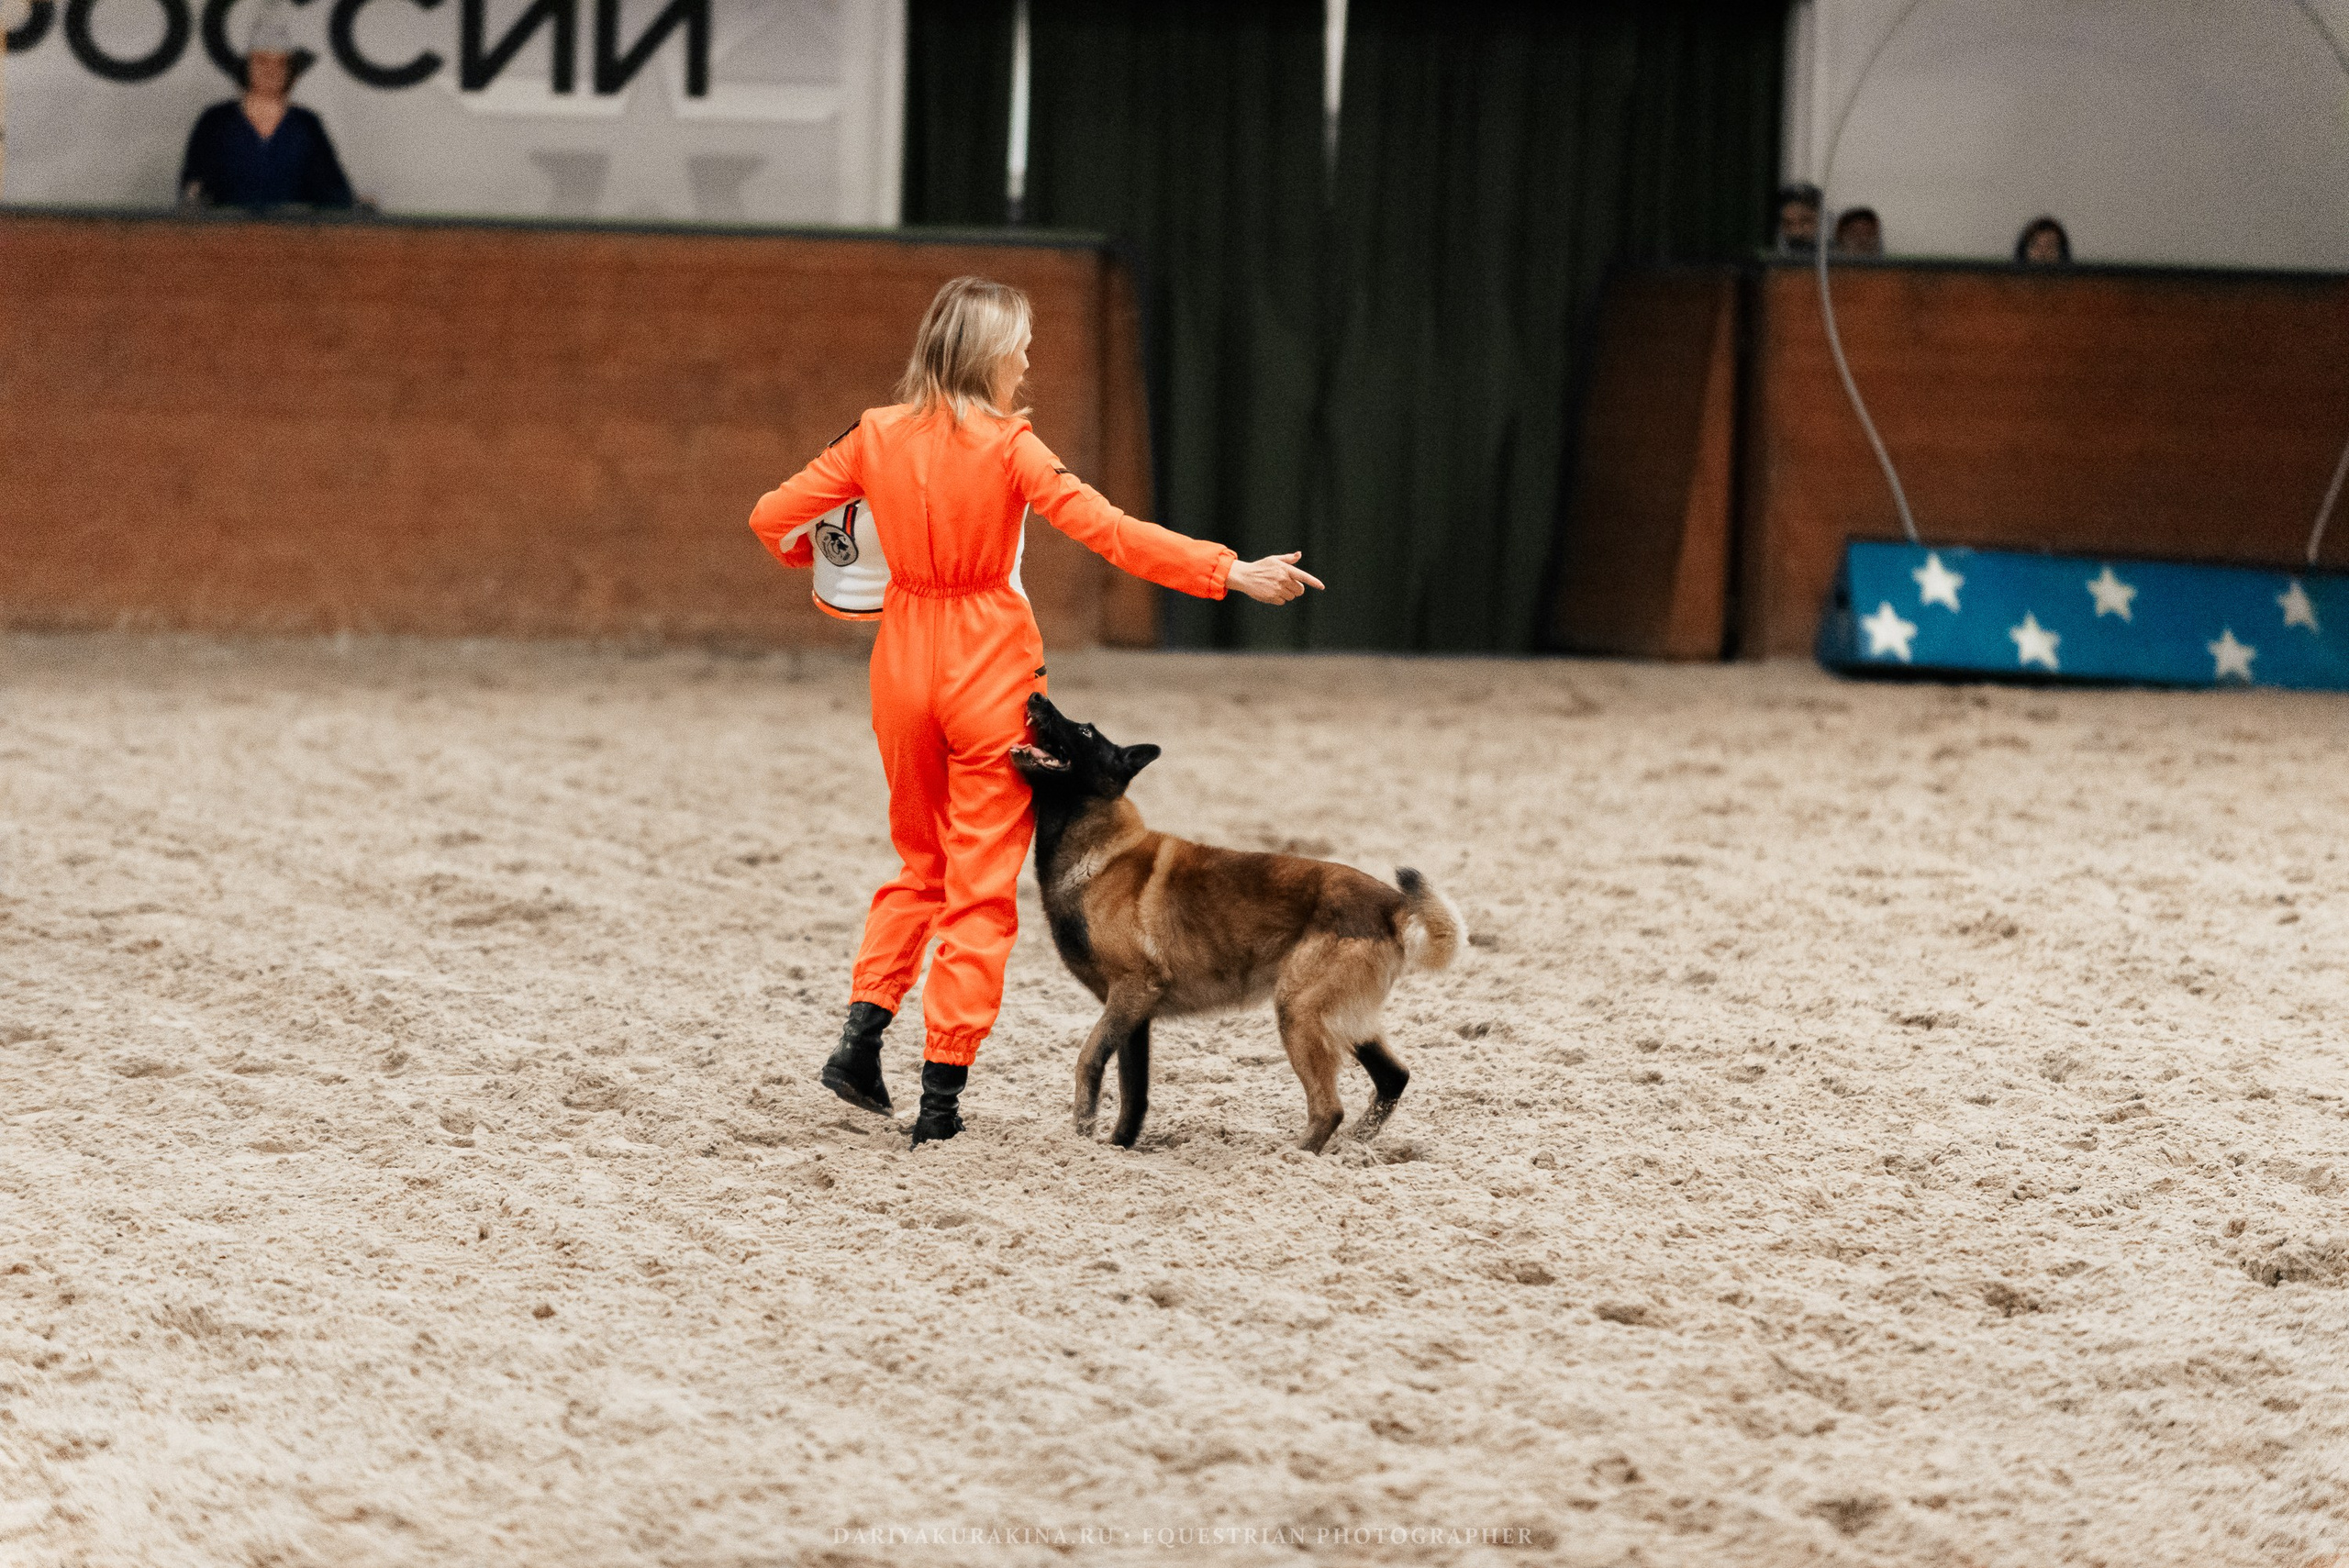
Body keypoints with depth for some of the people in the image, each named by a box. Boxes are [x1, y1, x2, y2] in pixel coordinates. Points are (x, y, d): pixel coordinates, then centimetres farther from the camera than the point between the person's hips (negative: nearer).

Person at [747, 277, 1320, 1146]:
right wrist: (1230, 572, -20)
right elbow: (1110, 531, -20)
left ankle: (861, 1034, 7)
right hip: (991, 669, -4)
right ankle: (942, 1093, 0)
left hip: (905, 658, 4)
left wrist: (810, 553, 28)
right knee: (981, 884, 4)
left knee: (921, 861, 23)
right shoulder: (1006, 446, -13)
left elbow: (773, 515, 5)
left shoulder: (877, 436, -1)